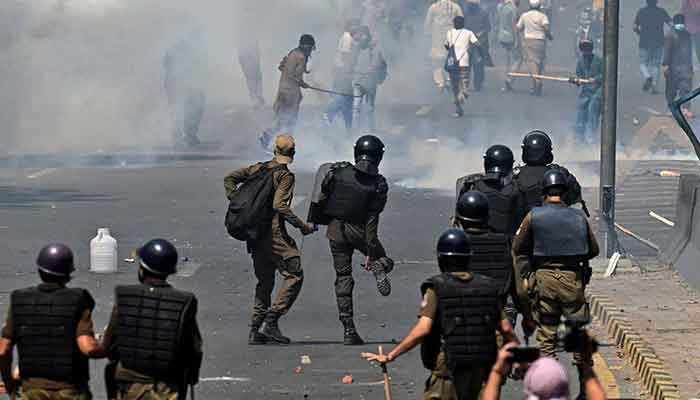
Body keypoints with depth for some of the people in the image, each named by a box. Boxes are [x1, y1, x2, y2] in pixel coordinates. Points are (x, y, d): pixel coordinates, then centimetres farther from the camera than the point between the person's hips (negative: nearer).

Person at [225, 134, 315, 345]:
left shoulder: (259, 168, 12)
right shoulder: (285, 176, -8)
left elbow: (230, 178, 9)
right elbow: (279, 205, -19)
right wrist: (302, 226, -13)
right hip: (274, 232, -8)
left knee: (265, 280, 15)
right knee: (294, 275, -2)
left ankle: (255, 330, 10)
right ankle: (271, 322, -12)